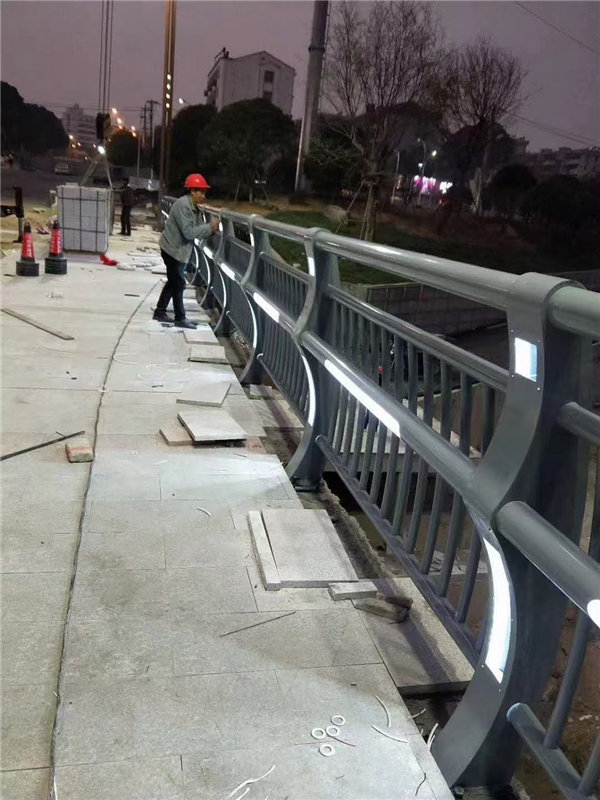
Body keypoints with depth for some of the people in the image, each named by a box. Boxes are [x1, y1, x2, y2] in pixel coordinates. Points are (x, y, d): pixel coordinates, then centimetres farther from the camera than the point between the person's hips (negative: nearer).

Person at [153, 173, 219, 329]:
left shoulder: (194, 207, 10)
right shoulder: (183, 205, -21)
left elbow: (196, 229, 6)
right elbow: (188, 232, -27)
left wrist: (210, 228, -10)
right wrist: (209, 227, -23)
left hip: (179, 250, 10)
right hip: (173, 249, -10)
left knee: (173, 282, 17)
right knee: (178, 283, -3)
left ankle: (160, 312, 27)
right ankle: (180, 318, 6)